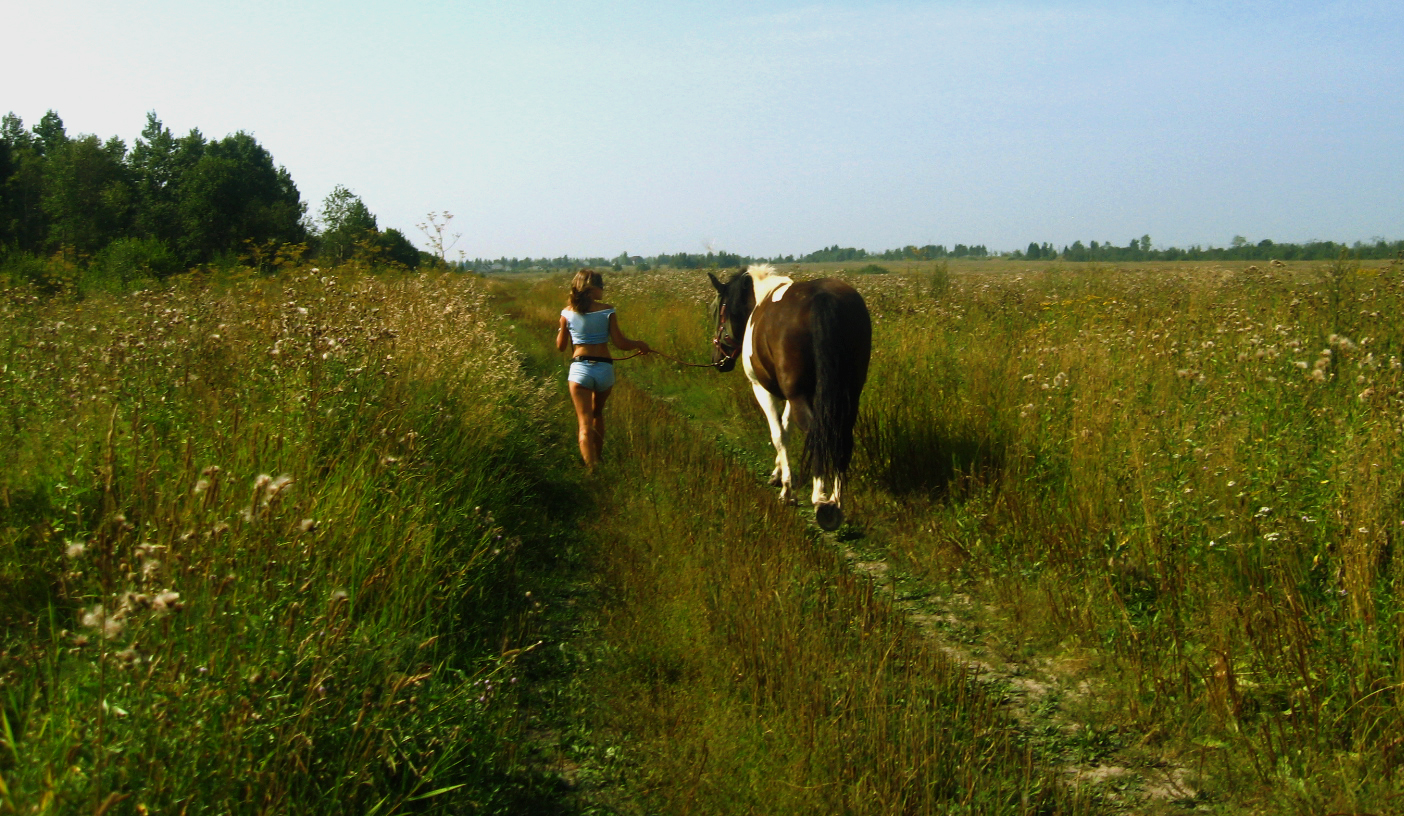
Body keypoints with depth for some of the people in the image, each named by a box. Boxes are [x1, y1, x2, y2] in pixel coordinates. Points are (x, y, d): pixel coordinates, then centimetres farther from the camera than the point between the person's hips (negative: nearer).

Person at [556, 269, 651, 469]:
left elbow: (561, 346, 8)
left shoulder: (568, 312, 0)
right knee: (597, 413, 27)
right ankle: (597, 459, 33)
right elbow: (620, 343, -7)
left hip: (579, 369, -1)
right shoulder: (606, 310, -5)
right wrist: (640, 344, 10)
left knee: (585, 423, -4)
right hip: (604, 368, 1)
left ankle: (592, 468, -19)